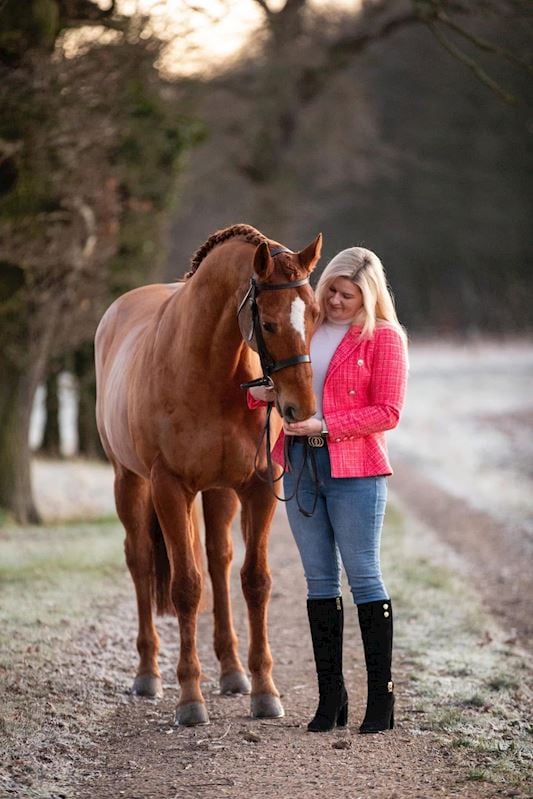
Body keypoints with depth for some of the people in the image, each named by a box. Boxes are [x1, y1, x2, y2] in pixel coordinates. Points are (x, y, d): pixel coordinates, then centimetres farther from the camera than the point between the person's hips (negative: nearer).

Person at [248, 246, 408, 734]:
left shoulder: (384, 337, -4)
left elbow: (387, 413, -10)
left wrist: (325, 426, -18)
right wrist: (263, 393, -1)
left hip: (354, 469, -5)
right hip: (300, 463, 6)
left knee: (363, 576, -3)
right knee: (320, 580, 7)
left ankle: (381, 698, 3)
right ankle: (331, 699, 12)